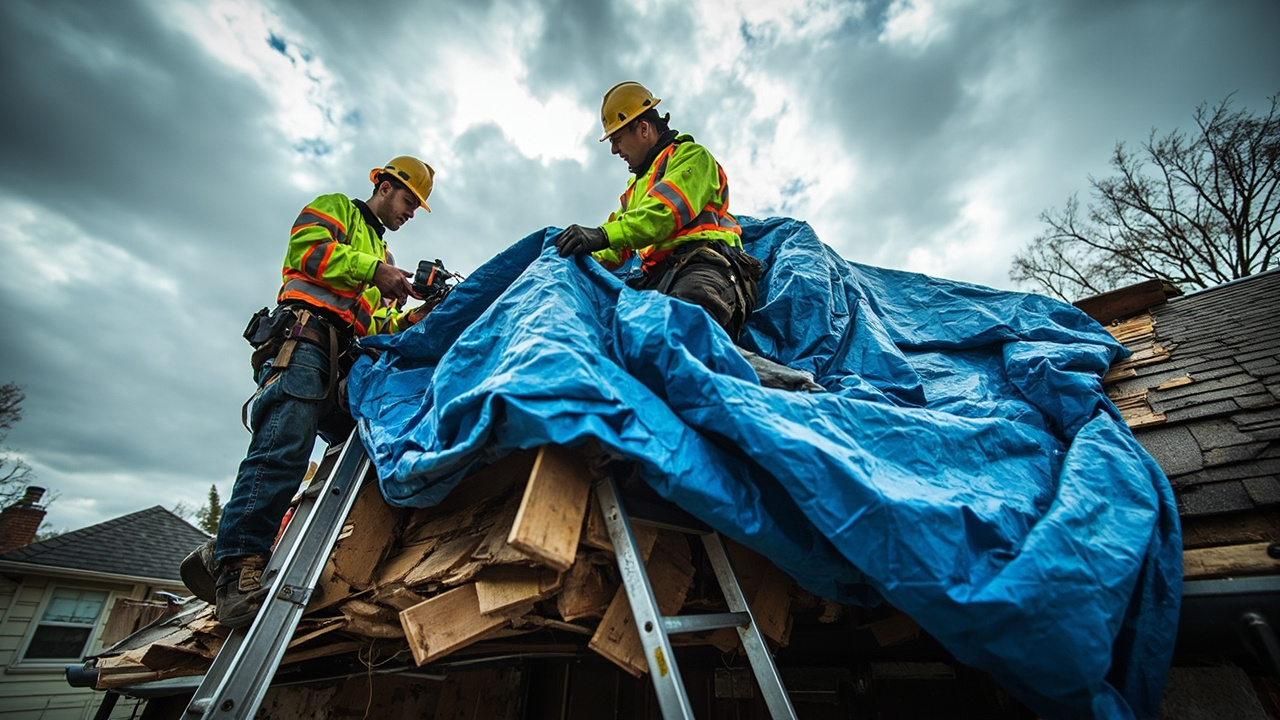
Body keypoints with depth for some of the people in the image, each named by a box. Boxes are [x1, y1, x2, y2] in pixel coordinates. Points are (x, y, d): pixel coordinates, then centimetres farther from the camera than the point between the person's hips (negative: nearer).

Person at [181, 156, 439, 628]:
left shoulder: (379, 252, 37)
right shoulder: (337, 209, 18)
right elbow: (306, 248, -6)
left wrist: (412, 319, 13)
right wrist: (373, 269, -11)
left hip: (343, 363, 8)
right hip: (304, 335, -8)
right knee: (285, 447, -21)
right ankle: (235, 566, -20)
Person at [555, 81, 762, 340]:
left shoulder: (691, 156, 14)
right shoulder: (637, 186, 39)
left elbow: (667, 209, -9)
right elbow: (616, 250, 31)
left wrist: (605, 234, -22)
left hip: (703, 264, -5)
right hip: (657, 277, 6)